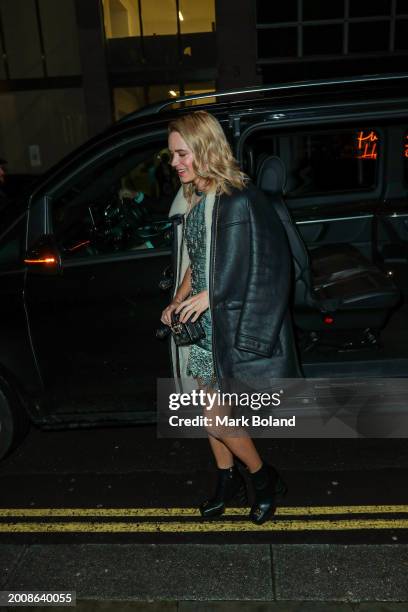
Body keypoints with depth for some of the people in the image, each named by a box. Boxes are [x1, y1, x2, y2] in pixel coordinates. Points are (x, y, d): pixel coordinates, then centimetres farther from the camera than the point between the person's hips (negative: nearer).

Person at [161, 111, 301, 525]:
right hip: (199, 319, 8)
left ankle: (265, 479, 25)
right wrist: (178, 301, 2)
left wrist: (208, 296, -16)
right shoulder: (191, 198, 8)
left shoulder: (237, 200, -18)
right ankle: (227, 480, 39)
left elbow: (257, 271, -17)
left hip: (228, 323, -8)